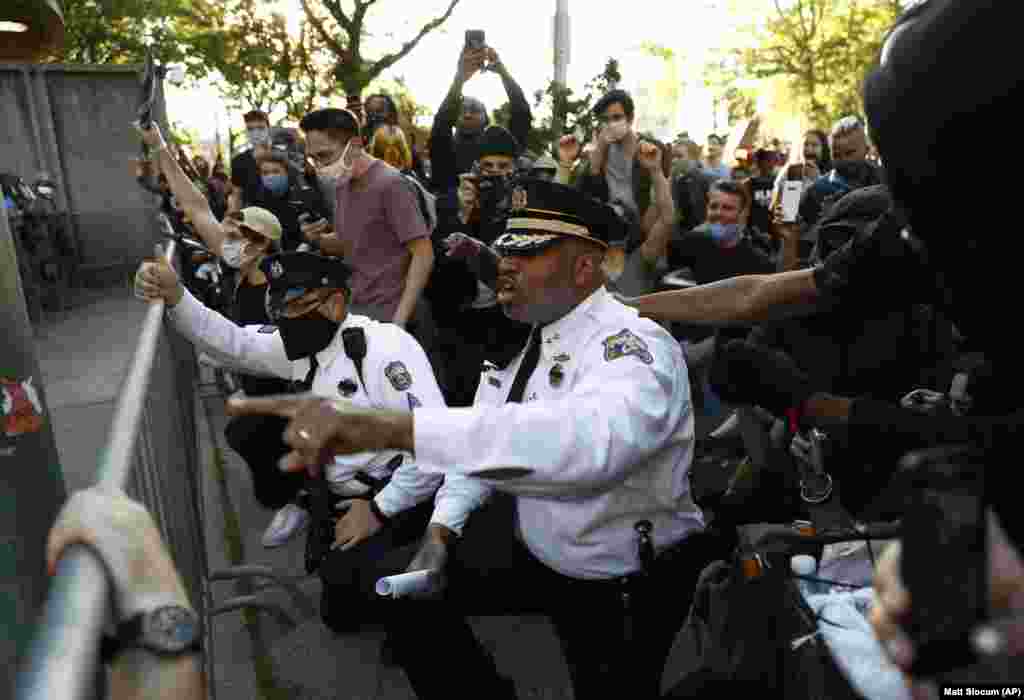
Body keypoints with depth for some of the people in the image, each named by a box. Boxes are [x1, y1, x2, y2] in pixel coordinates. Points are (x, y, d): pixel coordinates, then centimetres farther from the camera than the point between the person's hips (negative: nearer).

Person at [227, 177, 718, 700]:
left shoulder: (635, 346, -29)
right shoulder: (526, 333, -4)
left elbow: (590, 439, -52)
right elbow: (487, 439, 6)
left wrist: (389, 427, -58)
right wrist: (443, 526, -10)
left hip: (624, 584, -6)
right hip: (533, 541, 7)